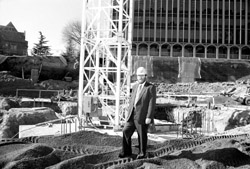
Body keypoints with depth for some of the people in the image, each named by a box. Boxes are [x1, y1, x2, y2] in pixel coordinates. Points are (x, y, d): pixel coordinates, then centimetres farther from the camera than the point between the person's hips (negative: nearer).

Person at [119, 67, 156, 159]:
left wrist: (149, 117, -16)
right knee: (126, 131, 2)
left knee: (142, 135, 3)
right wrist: (129, 114, 15)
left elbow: (152, 103, -11)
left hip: (142, 116, -6)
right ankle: (127, 151, 16)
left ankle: (142, 153, 19)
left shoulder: (151, 87, -5)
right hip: (132, 115, 6)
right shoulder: (135, 87, 16)